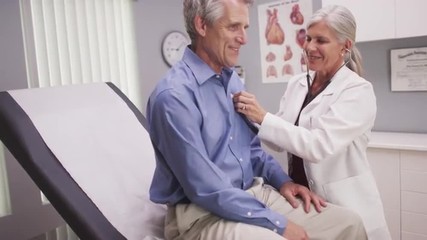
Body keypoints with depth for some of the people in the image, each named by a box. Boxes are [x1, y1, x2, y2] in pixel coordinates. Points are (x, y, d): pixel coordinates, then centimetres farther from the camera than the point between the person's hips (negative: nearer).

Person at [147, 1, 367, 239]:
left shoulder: (232, 79, 6)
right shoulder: (174, 95, -20)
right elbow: (206, 190, -22)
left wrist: (282, 181, 3)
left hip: (253, 193, 8)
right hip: (202, 212, -7)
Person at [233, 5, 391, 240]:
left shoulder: (358, 90, -15)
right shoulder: (296, 83, 3)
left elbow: (319, 145, -26)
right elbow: (281, 141, 4)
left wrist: (263, 117, -28)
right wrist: (251, 118, -11)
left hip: (344, 205, -5)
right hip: (302, 197, 5)